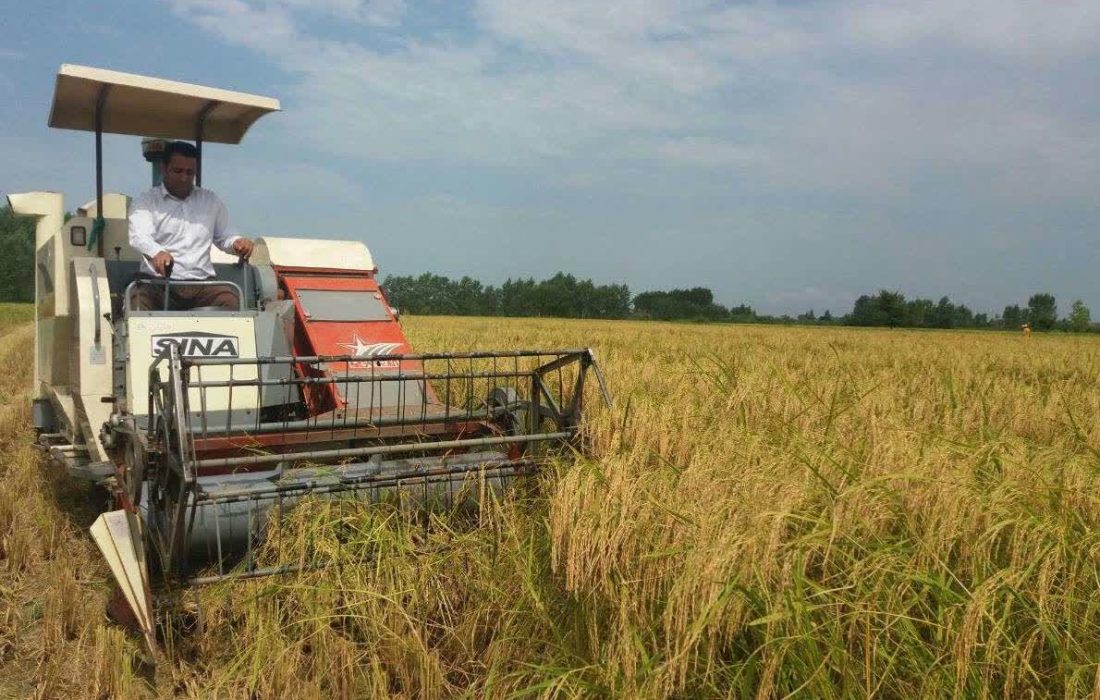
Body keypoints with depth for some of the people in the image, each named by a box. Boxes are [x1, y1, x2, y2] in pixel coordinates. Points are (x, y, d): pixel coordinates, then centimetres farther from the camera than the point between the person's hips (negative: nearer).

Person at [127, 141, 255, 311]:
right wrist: (157, 252, -34)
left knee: (229, 300, -29)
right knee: (140, 299, -35)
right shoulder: (146, 202, 9)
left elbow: (224, 236, 29)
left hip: (201, 284, 2)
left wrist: (237, 243, 2)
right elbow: (139, 236, -9)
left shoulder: (211, 201, 22)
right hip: (158, 282, -2)